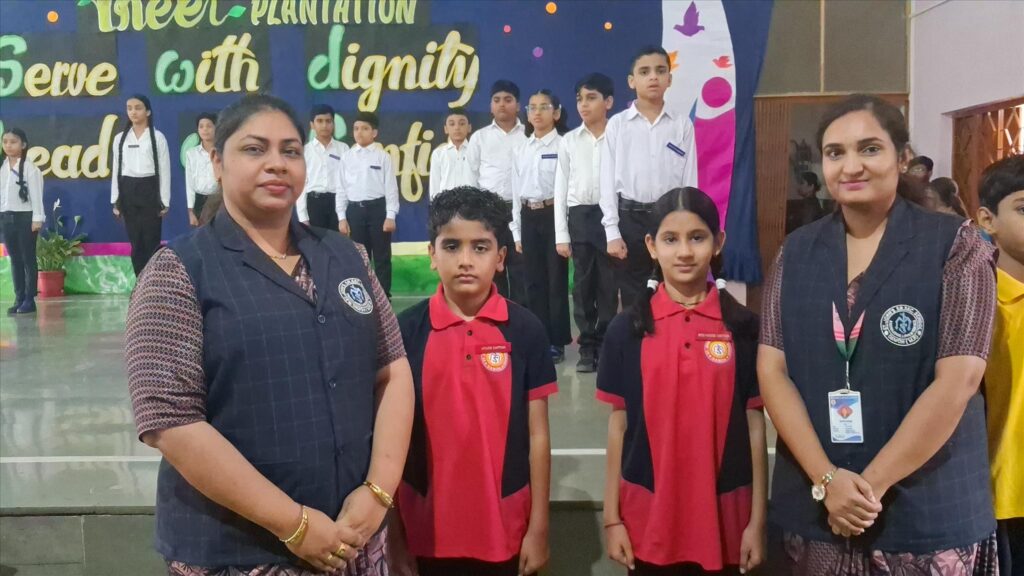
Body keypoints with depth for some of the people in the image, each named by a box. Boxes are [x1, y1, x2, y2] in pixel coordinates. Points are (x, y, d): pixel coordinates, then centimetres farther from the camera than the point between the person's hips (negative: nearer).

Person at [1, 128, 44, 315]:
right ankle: (19, 299, 13)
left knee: (28, 259, 0)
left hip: (25, 217, -6)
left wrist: (37, 218, -12)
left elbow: (36, 194, -9)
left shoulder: (30, 168, -7)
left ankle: (29, 300, 4)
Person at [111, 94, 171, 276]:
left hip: (149, 190, -3)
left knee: (151, 241, -4)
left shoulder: (157, 137, 0)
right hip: (128, 192, 4)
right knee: (135, 243, 6)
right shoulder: (120, 138, 10)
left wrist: (164, 201, -6)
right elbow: (117, 170, 11)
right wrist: (115, 201, 7)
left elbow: (164, 170, -2)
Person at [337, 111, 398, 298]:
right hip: (354, 209, 3)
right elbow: (342, 188, 8)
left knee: (381, 256, 3)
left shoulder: (383, 156, 0)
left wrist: (390, 216, -8)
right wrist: (341, 217, 3)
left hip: (378, 208, -2)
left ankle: (384, 296, 10)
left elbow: (390, 186, -2)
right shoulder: (347, 157, 7)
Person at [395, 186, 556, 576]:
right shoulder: (407, 331, -5)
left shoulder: (525, 331, -5)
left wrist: (538, 528, -1)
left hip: (505, 530, 0)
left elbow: (537, 434, -1)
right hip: (428, 530, 0)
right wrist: (392, 532, 0)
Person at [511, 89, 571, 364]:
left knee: (556, 280, -1)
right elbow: (516, 190, 13)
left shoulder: (562, 146, -5)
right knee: (534, 281, 8)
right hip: (528, 217, 5)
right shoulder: (521, 149, 11)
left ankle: (557, 342, 8)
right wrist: (517, 232, 10)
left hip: (554, 215, -5)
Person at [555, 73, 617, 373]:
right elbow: (561, 189, 7)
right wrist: (561, 234, 2)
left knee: (608, 286, 3)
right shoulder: (569, 141, 8)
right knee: (582, 286, 5)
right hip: (579, 217, 2)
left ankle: (605, 347, 14)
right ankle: (587, 348, 14)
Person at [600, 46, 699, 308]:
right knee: (632, 296, 6)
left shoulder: (682, 124, 3)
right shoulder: (617, 124, 1)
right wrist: (612, 232, -5)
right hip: (630, 217, 0)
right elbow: (609, 180, 1)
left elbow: (689, 179, 4)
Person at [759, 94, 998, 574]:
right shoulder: (796, 253, 3)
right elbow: (771, 370, -3)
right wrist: (825, 478, -12)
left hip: (929, 514, -2)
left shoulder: (954, 244, -5)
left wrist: (872, 484, -13)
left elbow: (956, 382, -12)